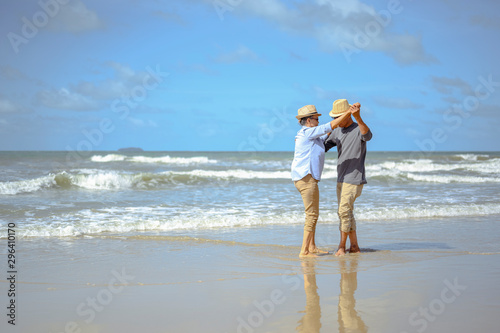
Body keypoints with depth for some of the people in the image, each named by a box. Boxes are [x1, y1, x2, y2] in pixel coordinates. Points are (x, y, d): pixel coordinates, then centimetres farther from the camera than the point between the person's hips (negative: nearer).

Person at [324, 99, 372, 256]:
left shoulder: (359, 130, -15)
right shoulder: (337, 131, 9)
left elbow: (368, 136, -40)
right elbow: (324, 147, 19)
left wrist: (358, 117, -56)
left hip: (354, 180, -8)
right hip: (341, 179, 8)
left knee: (344, 211, -11)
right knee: (346, 213, 10)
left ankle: (341, 246, -1)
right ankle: (354, 246, 18)